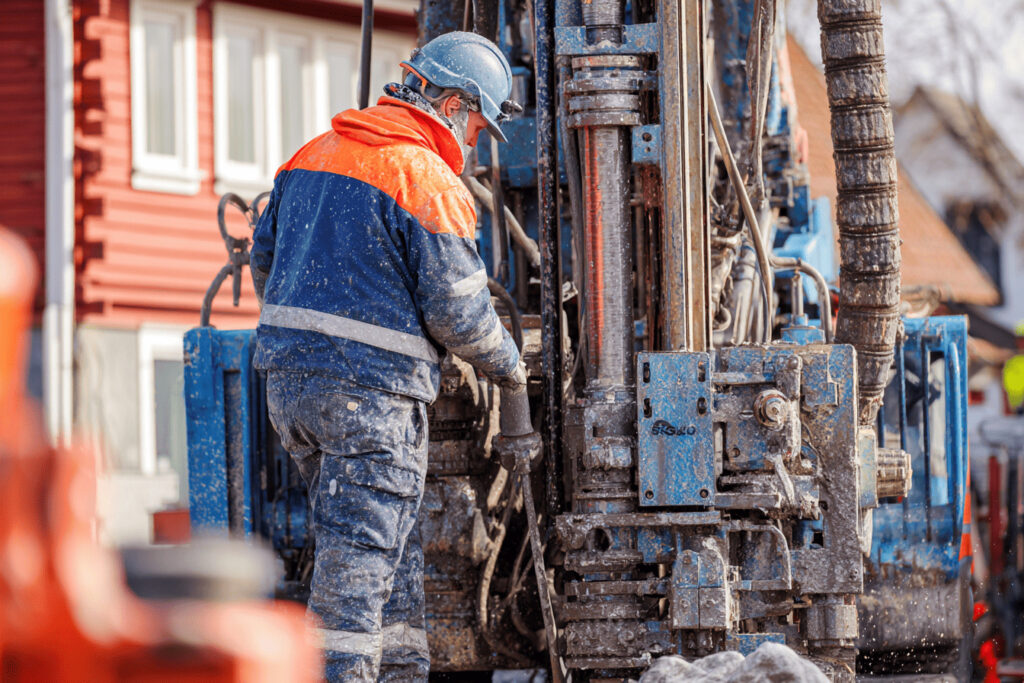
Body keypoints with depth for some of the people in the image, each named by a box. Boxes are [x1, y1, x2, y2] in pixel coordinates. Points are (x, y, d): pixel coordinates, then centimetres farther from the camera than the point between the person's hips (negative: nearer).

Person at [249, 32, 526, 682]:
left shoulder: (312, 154, 12)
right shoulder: (427, 179, -12)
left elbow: (265, 261, 20)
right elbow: (458, 308, -11)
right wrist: (507, 364, 7)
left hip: (288, 375, 8)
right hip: (371, 385, -8)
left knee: (394, 537, 18)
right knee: (365, 545, -4)